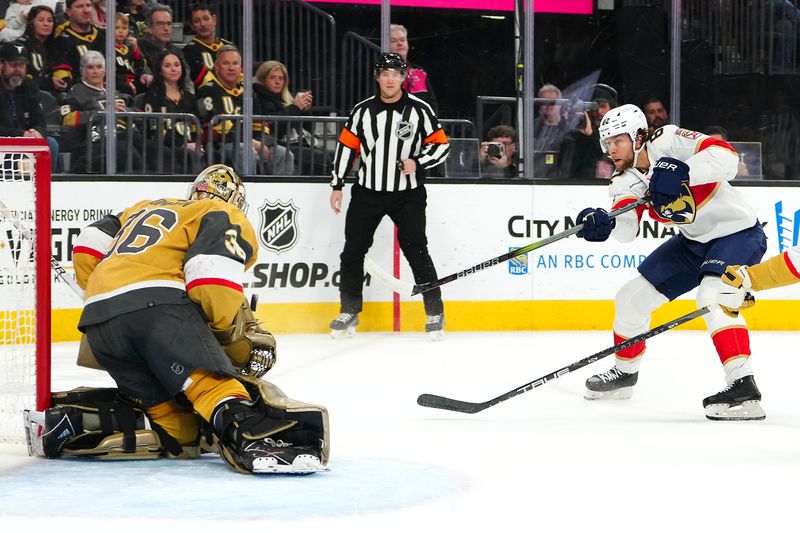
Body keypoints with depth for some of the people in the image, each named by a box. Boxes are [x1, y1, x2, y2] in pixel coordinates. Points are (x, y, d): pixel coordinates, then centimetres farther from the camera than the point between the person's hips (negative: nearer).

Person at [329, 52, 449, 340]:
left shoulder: (419, 109, -5)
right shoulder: (363, 111, 2)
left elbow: (441, 145, -2)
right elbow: (347, 146, 8)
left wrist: (417, 163, -18)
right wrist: (337, 186, 6)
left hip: (408, 194, -3)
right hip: (368, 192, 3)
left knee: (415, 249, -10)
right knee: (353, 250, 2)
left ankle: (435, 313, 1)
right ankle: (349, 311, 17)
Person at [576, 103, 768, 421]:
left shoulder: (668, 142, -22)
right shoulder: (625, 180, -2)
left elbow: (727, 158, -34)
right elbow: (626, 230, -18)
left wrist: (680, 172, -45)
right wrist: (604, 223, -39)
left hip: (738, 232, -8)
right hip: (693, 242, 8)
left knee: (712, 296, -33)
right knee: (632, 296, 10)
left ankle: (743, 386, -38)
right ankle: (625, 373, 32)